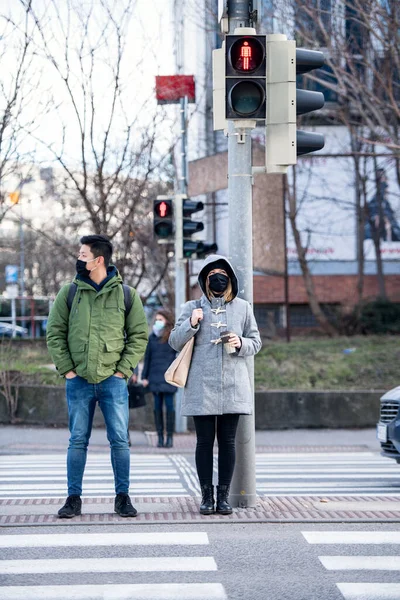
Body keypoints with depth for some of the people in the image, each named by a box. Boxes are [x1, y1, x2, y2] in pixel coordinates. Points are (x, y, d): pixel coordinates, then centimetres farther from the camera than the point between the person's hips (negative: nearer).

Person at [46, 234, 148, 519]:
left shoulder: (127, 294, 2)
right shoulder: (69, 293, 4)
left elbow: (139, 335, 5)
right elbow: (55, 332, 7)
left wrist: (123, 369, -4)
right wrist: (66, 368, -3)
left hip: (113, 380, -1)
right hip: (78, 381, 1)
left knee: (120, 441, 0)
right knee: (78, 441, 4)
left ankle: (123, 497, 10)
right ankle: (74, 498, 11)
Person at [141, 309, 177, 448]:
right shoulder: (152, 337, 10)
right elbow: (147, 358, 12)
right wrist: (144, 376, 7)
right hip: (155, 376, 3)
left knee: (169, 404, -4)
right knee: (157, 406, 3)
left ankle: (170, 436, 2)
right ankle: (160, 436, 7)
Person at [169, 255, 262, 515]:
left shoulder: (243, 308, 10)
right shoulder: (193, 308, 8)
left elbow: (256, 342, 13)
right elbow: (175, 342, 6)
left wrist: (241, 344, -9)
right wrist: (191, 324, -11)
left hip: (233, 386, 1)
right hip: (202, 386, -1)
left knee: (228, 441, 3)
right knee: (204, 441, 1)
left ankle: (224, 494, 9)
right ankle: (207, 494, 8)